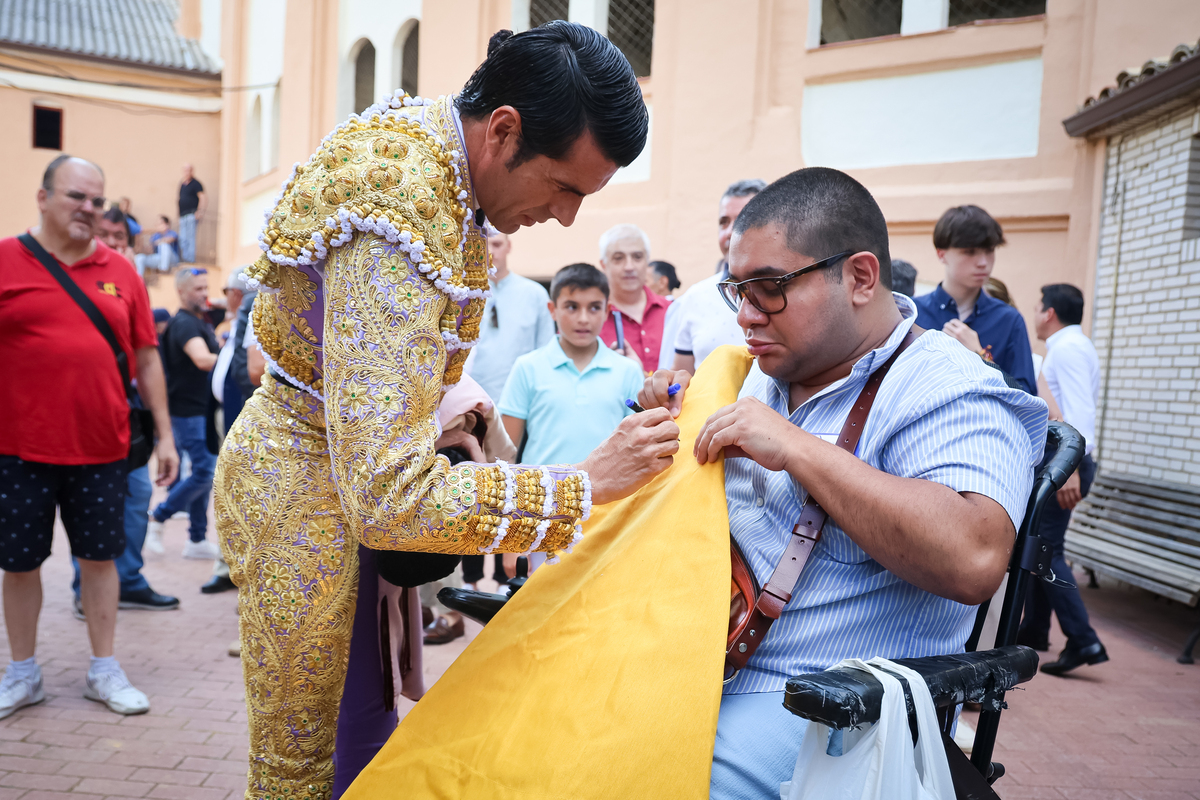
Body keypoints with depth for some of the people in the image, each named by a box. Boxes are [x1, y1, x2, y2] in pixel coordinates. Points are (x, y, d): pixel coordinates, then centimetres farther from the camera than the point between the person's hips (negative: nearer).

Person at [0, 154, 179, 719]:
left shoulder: (120, 272, 6)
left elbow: (146, 359, 8)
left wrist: (165, 435, 6)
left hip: (101, 450, 2)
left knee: (100, 556, 10)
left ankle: (104, 671, 24)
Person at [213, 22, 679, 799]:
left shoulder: (428, 132, -2)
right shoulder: (399, 218, -34)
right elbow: (389, 494, -37)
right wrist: (586, 485, -33)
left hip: (347, 457, 9)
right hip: (302, 485, -9)